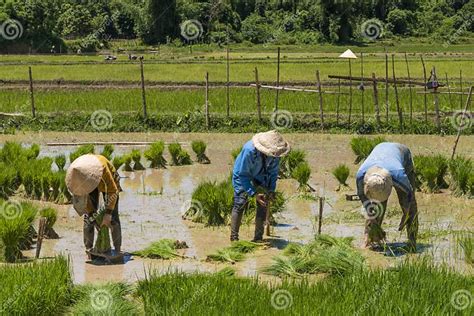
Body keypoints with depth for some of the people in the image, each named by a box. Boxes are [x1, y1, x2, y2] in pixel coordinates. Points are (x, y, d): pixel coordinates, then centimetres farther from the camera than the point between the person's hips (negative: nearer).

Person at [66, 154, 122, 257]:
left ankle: (117, 249, -4)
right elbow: (84, 195, -18)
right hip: (92, 186, 3)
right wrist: (92, 216, -21)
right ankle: (89, 248, 1)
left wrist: (108, 215, -37)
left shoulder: (102, 166, -44)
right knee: (88, 217, -9)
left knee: (113, 217, -12)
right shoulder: (75, 173, -31)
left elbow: (113, 191, -36)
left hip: (108, 183, -3)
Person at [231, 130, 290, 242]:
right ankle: (234, 237, -6)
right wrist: (253, 193, -33)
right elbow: (241, 174, -29)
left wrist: (271, 189, -14)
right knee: (240, 204, -13)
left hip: (260, 179, 4)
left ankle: (258, 238, 5)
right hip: (242, 176, -4)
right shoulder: (249, 150, -39)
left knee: (263, 205, -3)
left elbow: (273, 171, -4)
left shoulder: (274, 153, -24)